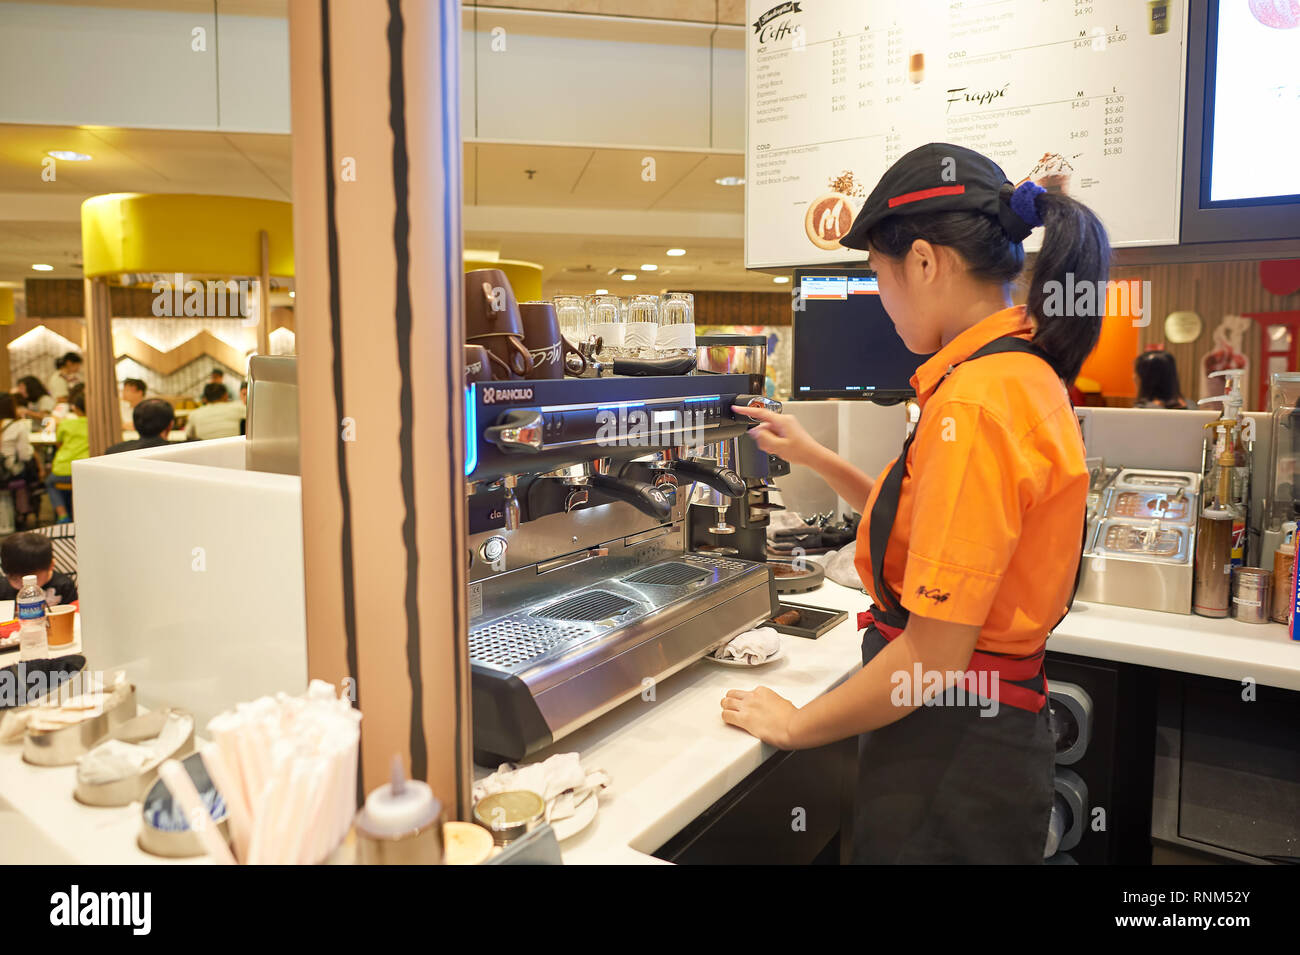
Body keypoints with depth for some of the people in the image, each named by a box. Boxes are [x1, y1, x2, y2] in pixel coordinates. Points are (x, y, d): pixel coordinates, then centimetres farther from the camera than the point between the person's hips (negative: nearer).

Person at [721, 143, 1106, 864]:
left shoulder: (975, 403, -25)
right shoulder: (1025, 373, 5)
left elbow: (934, 655, -25)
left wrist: (796, 725, -11)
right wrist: (812, 457, 18)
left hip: (951, 757, -9)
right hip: (996, 722, 9)